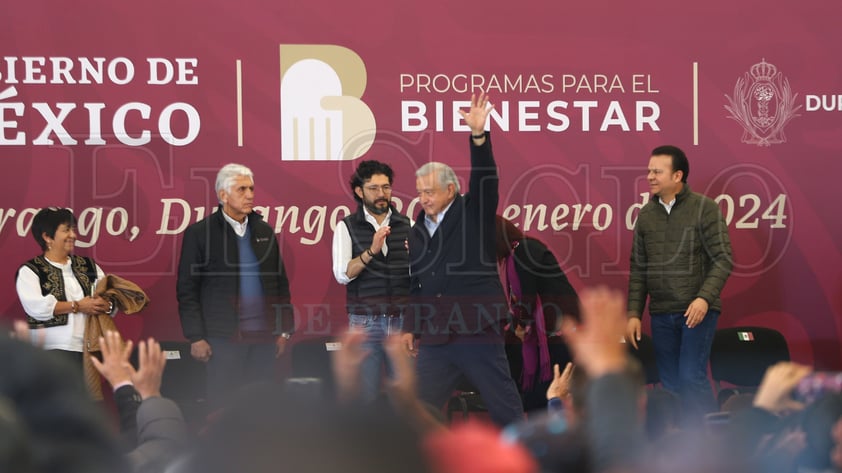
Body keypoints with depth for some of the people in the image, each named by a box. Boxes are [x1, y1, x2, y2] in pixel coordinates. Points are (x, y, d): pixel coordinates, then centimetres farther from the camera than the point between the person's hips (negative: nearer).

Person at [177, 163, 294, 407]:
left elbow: (281, 283, 16)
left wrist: (284, 330, 10)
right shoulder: (199, 233, -2)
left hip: (264, 337, 4)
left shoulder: (264, 231, 13)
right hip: (224, 338, -4)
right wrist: (196, 337, -8)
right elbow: (186, 290, -4)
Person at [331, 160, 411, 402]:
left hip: (402, 320, 2)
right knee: (366, 395, 1)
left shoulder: (406, 225, 7)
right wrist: (371, 250, -25)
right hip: (365, 322, -2)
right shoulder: (347, 227, 1)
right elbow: (342, 274, -11)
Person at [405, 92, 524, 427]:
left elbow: (486, 179, -18)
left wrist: (478, 135, -29)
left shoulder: (473, 213, -1)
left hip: (478, 333, -5)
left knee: (506, 408, 0)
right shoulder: (417, 231, 13)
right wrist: (409, 327, 16)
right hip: (434, 338, 5)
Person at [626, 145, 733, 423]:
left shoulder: (704, 209, -5)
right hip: (661, 314, 5)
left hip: (697, 311, -5)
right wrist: (634, 313, 8)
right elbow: (638, 269, 13)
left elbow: (723, 260, -8)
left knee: (691, 377, -14)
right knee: (670, 385, 6)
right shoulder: (646, 215, 9)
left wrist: (704, 298, -21)